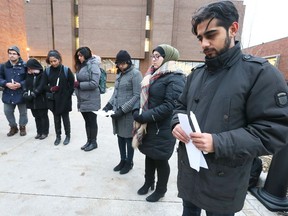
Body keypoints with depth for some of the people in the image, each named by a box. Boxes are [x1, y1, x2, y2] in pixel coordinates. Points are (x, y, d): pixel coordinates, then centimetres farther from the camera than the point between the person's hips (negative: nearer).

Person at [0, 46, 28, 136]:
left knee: (23, 112, 8)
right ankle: (13, 127, 32)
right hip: (8, 94, 4)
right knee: (7, 112, 11)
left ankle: (22, 127, 30)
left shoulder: (24, 65, -7)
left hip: (21, 94, -4)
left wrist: (20, 84, -19)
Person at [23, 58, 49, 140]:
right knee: (36, 117, 14)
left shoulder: (42, 75, -11)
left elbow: (41, 87, -19)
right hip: (32, 101, 6)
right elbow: (26, 85, 6)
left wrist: (33, 94, -23)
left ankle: (45, 132, 18)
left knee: (43, 116, 7)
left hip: (41, 100, -6)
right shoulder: (29, 75, 9)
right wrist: (26, 94, -10)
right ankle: (39, 132, 26)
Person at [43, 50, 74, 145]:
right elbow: (44, 85, 4)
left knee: (65, 117, 8)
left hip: (64, 99, -3)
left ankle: (68, 135, 22)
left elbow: (72, 84, -3)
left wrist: (68, 95, -9)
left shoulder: (66, 70, -6)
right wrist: (51, 89, -16)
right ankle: (58, 136, 24)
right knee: (56, 118, 11)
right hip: (53, 99, 3)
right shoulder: (47, 70, 2)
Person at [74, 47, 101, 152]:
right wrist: (76, 84, 3)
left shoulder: (93, 65, -12)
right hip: (82, 99, 8)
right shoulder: (81, 66, 14)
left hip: (91, 100, -8)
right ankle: (89, 141, 29)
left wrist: (79, 84, -15)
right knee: (87, 121, 16)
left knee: (92, 121, 5)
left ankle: (93, 142, 20)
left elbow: (94, 84, -21)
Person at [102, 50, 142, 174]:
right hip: (117, 112, 7)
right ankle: (122, 160, 34)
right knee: (120, 137, 15)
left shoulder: (135, 74, -9)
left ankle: (129, 162, 27)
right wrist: (109, 105, 3)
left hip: (128, 113, -6)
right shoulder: (119, 74, 13)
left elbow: (137, 96, -15)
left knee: (128, 138, 7)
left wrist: (123, 109, -19)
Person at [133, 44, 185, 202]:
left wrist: (144, 116, -21)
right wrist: (138, 112, 2)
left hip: (163, 129, -7)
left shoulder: (175, 78, -16)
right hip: (148, 126, 8)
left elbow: (170, 106, -23)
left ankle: (161, 190, 33)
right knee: (149, 155, 20)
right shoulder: (154, 75, 11)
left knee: (160, 159, 10)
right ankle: (148, 182, 43)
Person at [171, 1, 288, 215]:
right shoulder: (196, 74, 6)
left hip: (223, 181, -5)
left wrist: (219, 143, -27)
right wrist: (178, 124, -9)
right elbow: (181, 106, 14)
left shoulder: (261, 72, -13)